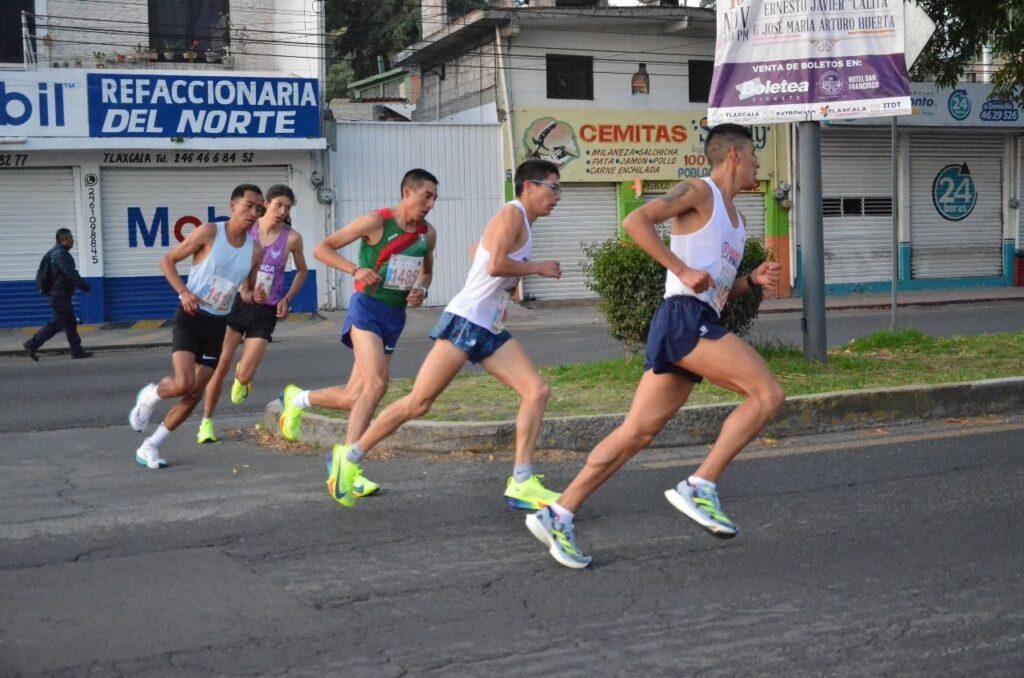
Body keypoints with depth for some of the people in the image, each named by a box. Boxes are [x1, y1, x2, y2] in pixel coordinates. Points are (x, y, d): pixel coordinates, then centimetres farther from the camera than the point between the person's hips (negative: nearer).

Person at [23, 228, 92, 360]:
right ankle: (32, 345, -2)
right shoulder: (61, 254, -19)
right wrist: (86, 287, -14)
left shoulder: (55, 252, 14)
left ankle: (77, 350, 15)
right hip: (60, 295, -11)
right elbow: (71, 275, -22)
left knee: (71, 323, 12)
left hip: (59, 294, 11)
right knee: (56, 324, -6)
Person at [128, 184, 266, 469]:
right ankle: (150, 396, 12)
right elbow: (168, 260, -3)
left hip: (218, 326, 5)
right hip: (190, 317, -5)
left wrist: (256, 296, -9)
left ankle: (148, 447, 20)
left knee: (194, 396, 4)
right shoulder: (209, 232, -10)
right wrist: (183, 291, -18)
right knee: (184, 384, -23)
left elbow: (249, 292, 16)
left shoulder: (255, 251, 4)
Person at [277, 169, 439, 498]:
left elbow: (427, 271, 26)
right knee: (376, 383, -25)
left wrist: (422, 290, 3)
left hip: (396, 316, 6)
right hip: (368, 307, -6)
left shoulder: (428, 234, 7)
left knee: (352, 398, 6)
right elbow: (322, 248, -7)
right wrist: (356, 270, -21)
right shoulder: (376, 222, -10)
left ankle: (297, 398, 34)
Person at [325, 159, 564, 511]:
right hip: (465, 321, -9)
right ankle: (349, 457, 6)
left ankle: (521, 483, -5)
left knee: (537, 390, -5)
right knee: (418, 402, -7)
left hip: (490, 330, 9)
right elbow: (495, 265, -24)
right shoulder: (512, 213, -9)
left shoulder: (522, 223, 20)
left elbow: (477, 251, 35)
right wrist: (538, 268, -11)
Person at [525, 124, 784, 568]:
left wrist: (752, 281, 12)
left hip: (698, 325, 9)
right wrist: (683, 270, -19)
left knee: (637, 433, 5)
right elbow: (636, 220, -14)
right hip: (684, 319, -9)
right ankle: (699, 487, -15)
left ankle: (558, 515, 7)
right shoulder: (699, 191, 0)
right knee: (768, 393, -16)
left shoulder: (735, 219, 27)